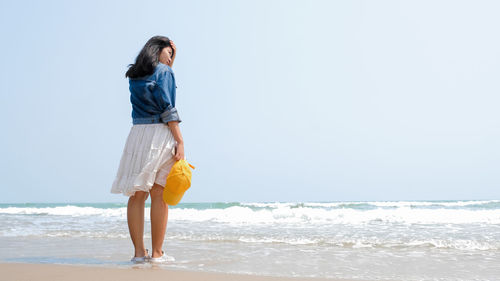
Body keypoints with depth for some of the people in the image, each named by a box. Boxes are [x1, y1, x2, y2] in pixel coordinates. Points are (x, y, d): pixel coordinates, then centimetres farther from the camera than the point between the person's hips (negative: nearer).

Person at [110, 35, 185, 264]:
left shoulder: (134, 76, 16)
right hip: (160, 134, -6)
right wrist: (180, 142, -13)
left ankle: (139, 252, 4)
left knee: (136, 194, 4)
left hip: (137, 134, 6)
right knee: (159, 195, -3)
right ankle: (157, 253, -1)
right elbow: (167, 109, -12)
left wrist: (171, 63, 30)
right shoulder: (163, 71, -3)